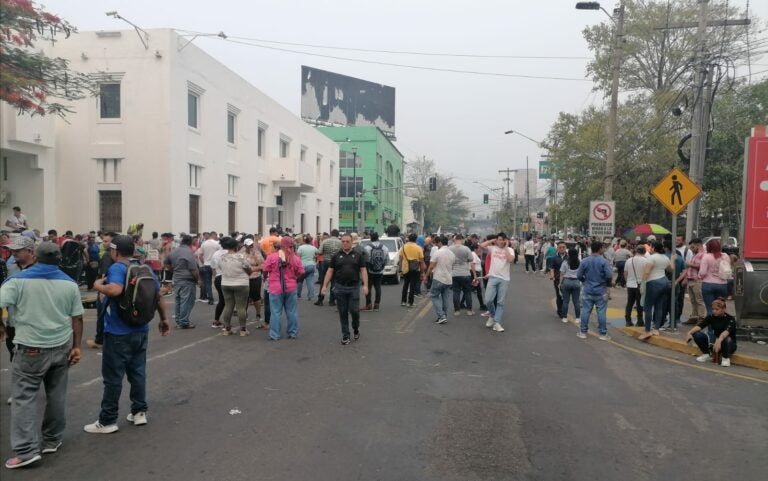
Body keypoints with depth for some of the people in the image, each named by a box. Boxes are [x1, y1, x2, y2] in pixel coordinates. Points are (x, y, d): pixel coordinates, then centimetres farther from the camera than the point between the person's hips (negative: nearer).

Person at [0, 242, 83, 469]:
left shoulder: (19, 279, -6)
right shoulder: (69, 283, 2)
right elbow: (77, 318, 2)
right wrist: (76, 346, 7)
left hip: (31, 349, -3)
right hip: (62, 347, 3)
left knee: (24, 397, 3)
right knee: (57, 395, 13)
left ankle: (27, 450, 0)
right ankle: (52, 440, 24)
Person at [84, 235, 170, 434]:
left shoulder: (117, 268, -14)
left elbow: (115, 290, -34)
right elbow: (158, 295, 14)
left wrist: (98, 285, -14)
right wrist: (163, 318, 23)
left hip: (118, 333, -7)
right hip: (141, 330, 7)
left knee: (113, 377, 2)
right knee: (138, 372, 15)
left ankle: (107, 421, 11)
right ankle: (139, 412, 22)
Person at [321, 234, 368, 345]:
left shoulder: (358, 255, 3)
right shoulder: (336, 256, 6)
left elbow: (363, 270, 0)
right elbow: (330, 271, 6)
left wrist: (365, 285, -10)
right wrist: (325, 285, -1)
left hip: (354, 287, -1)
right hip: (340, 288, 1)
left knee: (354, 310, -2)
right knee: (343, 312, 6)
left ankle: (356, 328, 26)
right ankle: (345, 335, 16)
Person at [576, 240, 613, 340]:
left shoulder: (584, 261, -4)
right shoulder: (604, 261, -11)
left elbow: (579, 275, -2)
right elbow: (609, 276, -17)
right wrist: (607, 283, 4)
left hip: (587, 290, 2)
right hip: (601, 291, -2)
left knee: (585, 311, 7)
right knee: (601, 312, 4)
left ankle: (583, 332, 13)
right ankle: (603, 334, 10)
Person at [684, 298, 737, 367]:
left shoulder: (730, 319, -19)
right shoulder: (711, 317, -6)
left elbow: (726, 331, -40)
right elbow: (699, 325, -20)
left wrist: (719, 340, -59)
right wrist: (689, 332, -40)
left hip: (729, 345, -4)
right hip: (715, 342, 4)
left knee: (727, 339, -39)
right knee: (697, 335, -19)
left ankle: (726, 358, -11)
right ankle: (707, 354, 3)